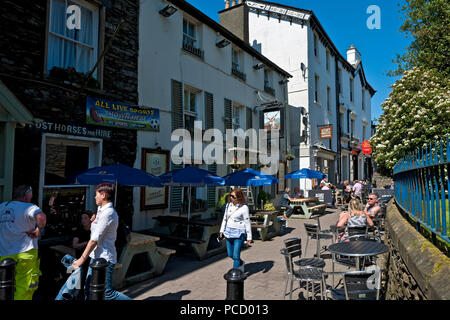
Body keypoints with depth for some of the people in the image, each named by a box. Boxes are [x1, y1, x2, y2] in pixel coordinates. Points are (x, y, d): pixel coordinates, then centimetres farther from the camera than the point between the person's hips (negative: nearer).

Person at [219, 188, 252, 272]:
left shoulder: (244, 208, -12)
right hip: (229, 232, 6)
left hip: (239, 233, -6)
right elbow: (225, 218, 15)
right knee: (230, 255, 16)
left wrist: (249, 237, -9)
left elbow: (247, 223, -9)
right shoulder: (229, 206, 5)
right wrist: (222, 230, 14)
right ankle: (241, 263, 43)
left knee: (236, 256, -5)